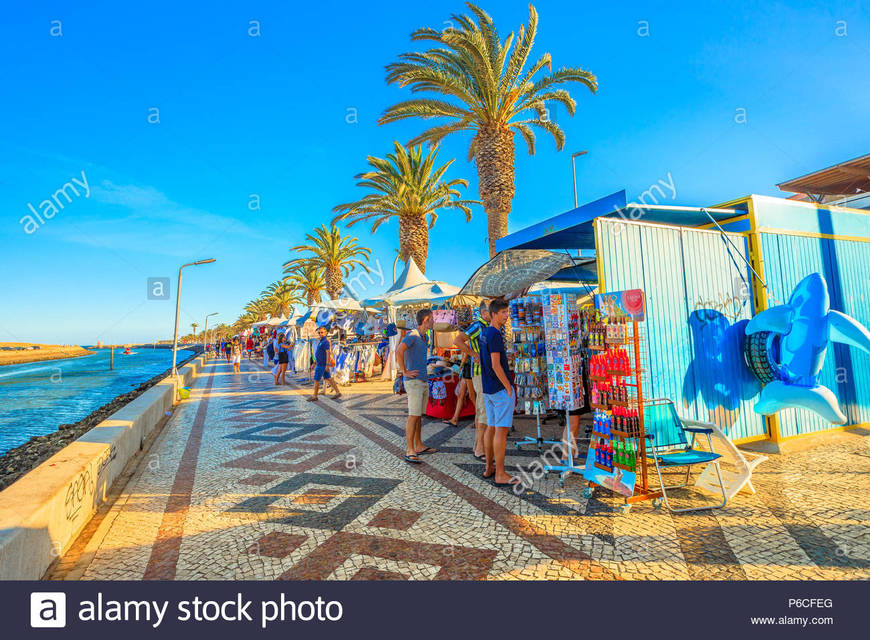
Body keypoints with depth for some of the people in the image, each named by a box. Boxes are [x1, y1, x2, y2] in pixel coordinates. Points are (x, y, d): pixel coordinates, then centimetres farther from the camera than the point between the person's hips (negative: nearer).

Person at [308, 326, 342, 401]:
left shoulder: (325, 341, -17)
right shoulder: (320, 341, 16)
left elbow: (328, 353, -23)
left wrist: (327, 365, -27)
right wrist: (315, 363, 23)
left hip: (322, 364, -10)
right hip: (320, 363, 10)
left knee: (316, 379, -1)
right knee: (328, 379, 10)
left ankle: (314, 396, 10)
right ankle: (338, 393, 12)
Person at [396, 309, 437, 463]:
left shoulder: (423, 337, 17)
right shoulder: (412, 335, -13)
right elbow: (399, 351, -28)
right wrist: (404, 372, -22)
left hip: (424, 381, 9)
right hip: (413, 381, -9)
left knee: (419, 415, 14)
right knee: (413, 415, -9)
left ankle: (419, 446, 23)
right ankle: (410, 451, -4)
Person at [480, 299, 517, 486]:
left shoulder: (484, 333, 13)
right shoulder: (495, 334, -16)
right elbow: (496, 365, -20)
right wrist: (509, 388, -15)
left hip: (488, 388, 10)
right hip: (500, 388, -10)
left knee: (491, 427, 15)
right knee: (501, 429, -4)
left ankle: (489, 467, 25)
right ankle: (500, 474, 3)